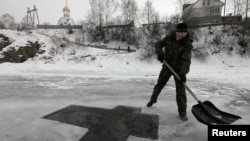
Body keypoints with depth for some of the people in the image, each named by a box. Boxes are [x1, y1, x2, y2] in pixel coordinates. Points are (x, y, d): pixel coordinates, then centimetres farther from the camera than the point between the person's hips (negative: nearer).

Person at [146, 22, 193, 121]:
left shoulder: (187, 45, -19)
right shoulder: (169, 38, -8)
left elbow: (186, 60, -28)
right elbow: (158, 44, -3)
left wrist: (183, 73, -41)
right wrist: (160, 53, -24)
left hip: (179, 69, -3)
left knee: (180, 90, -6)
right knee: (159, 85, 14)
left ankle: (182, 112, 8)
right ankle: (153, 99, 39)